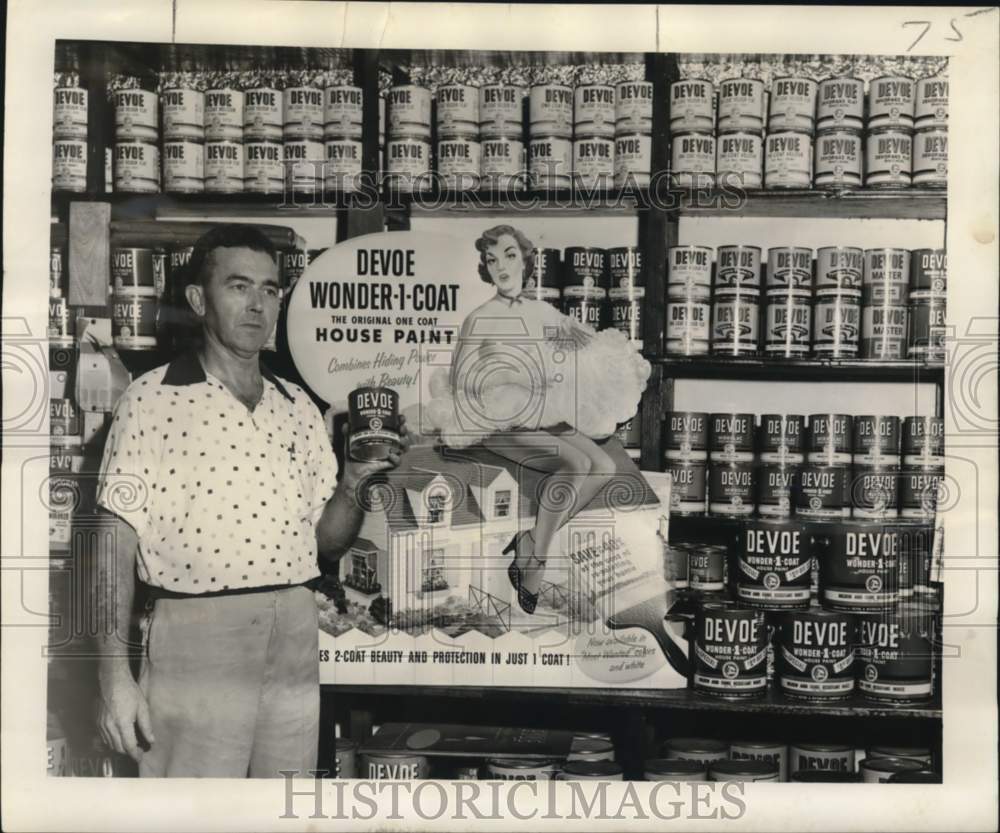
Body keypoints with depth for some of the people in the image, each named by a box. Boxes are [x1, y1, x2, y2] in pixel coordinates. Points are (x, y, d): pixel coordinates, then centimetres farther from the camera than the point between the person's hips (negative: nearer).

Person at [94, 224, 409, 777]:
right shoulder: (153, 400, -4)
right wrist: (114, 674, -14)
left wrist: (354, 481, -6)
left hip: (296, 637, 5)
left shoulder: (298, 408, 11)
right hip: (194, 637, -5)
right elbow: (117, 542, -8)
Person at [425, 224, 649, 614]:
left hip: (543, 418, 6)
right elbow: (462, 386, -2)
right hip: (500, 424, -6)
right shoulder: (480, 319, -4)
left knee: (603, 466, -18)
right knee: (575, 463, -29)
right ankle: (532, 566, -23)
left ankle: (531, 542, -14)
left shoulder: (543, 312, 11)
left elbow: (596, 344, 19)